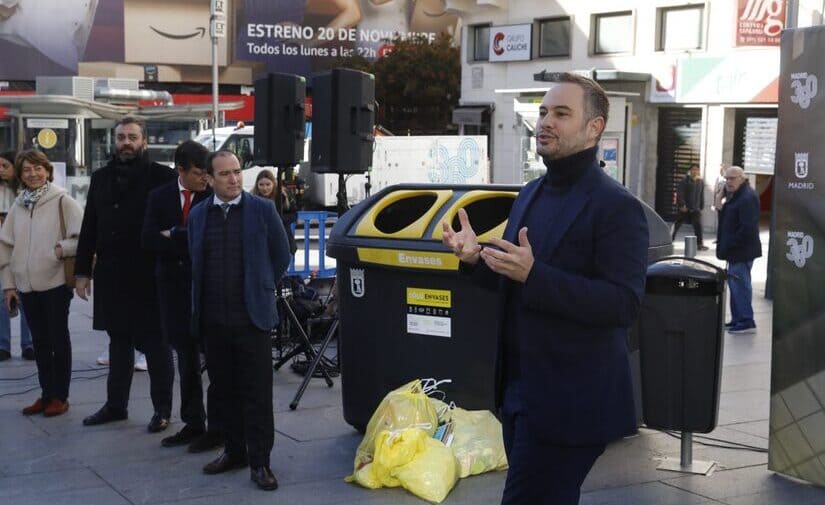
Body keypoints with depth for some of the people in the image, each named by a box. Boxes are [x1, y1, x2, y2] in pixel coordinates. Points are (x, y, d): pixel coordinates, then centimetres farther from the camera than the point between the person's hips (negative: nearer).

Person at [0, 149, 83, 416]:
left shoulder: (62, 201, -7)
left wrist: (63, 248, -21)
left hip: (56, 282, -5)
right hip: (27, 284, 5)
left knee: (59, 339, 4)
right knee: (40, 341, 12)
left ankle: (60, 397, 13)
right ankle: (46, 394, 21)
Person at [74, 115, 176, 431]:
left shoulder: (162, 177, -6)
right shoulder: (101, 178, 11)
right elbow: (89, 228, 12)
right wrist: (83, 271, 8)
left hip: (150, 277, -5)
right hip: (111, 275, 5)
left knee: (155, 344, 4)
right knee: (119, 342, 15)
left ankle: (162, 409, 14)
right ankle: (116, 404, 26)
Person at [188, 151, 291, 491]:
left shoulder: (262, 210, -2)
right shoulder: (198, 215, 7)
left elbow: (281, 256, 6)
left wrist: (262, 290, 8)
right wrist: (201, 305, 13)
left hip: (251, 318, -3)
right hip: (213, 319, 3)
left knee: (257, 393, -1)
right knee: (224, 390, 12)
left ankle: (260, 462, 5)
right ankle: (234, 450, 25)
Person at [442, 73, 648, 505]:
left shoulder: (617, 207, -14)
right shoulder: (530, 195, 12)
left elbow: (623, 304, -23)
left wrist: (534, 274, -30)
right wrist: (475, 259, -1)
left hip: (570, 400, -8)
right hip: (520, 388, 8)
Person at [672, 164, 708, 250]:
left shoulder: (701, 182, 7)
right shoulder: (684, 181, -8)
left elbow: (701, 196, 14)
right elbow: (679, 194, -14)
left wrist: (701, 207, 9)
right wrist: (682, 205, -20)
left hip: (695, 208, 3)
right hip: (684, 208, -3)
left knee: (698, 225, -5)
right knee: (677, 224, 7)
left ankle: (699, 244, -1)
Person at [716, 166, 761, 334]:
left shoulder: (747, 198, -17)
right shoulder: (735, 195, 16)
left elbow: (747, 228, -23)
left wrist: (730, 245, -19)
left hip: (742, 251, -11)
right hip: (735, 251, 11)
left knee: (740, 285, -8)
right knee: (735, 284, 15)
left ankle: (746, 322, -3)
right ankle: (737, 320, 23)